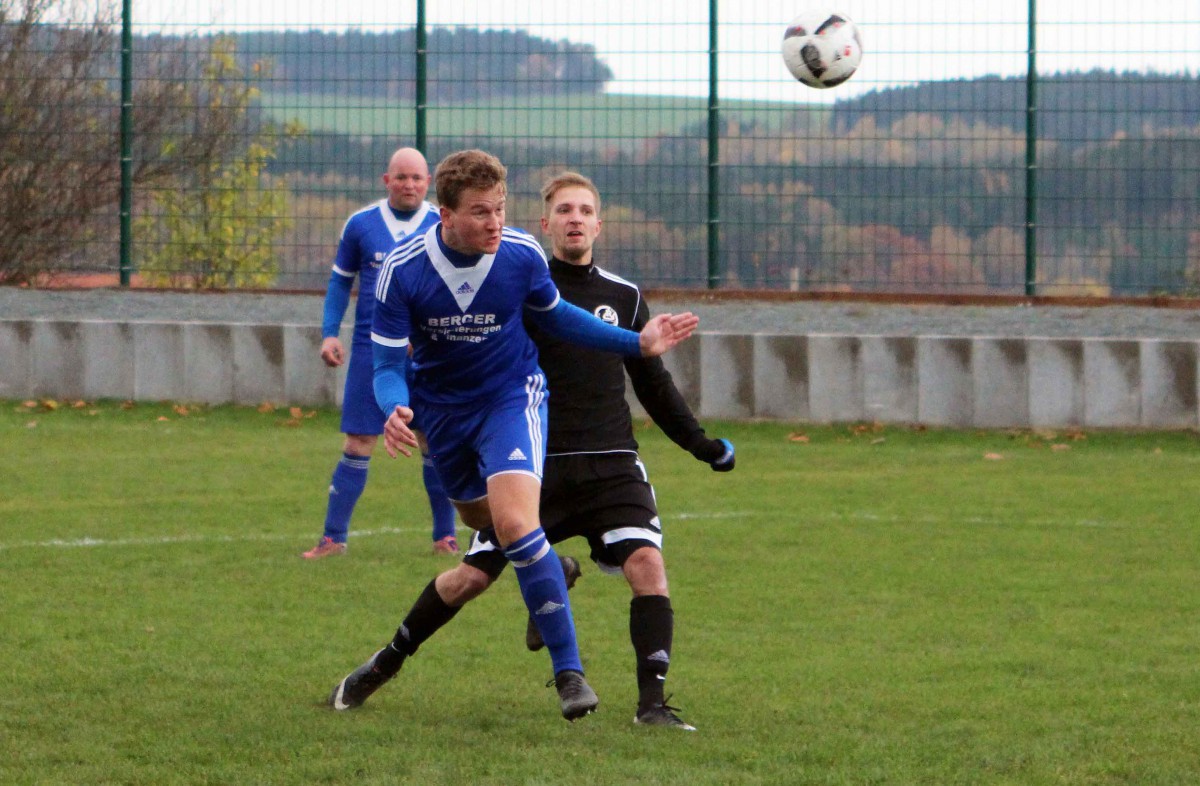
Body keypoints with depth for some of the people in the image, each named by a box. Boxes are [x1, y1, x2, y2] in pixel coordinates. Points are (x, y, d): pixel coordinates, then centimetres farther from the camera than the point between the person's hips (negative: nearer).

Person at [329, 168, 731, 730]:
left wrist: (700, 443, 15)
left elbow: (653, 383, 20)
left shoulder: (624, 297, 10)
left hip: (611, 465, 2)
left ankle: (652, 703, -17)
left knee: (646, 563, -19)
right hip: (537, 464, -2)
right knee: (472, 577, 1)